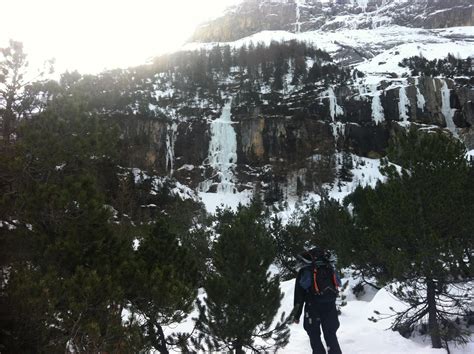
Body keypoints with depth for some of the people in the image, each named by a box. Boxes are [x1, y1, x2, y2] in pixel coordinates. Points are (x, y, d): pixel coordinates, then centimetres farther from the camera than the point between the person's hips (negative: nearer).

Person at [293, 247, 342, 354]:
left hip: (313, 307, -3)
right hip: (330, 305, 4)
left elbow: (299, 295, 1)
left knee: (314, 335, 8)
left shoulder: (303, 271, 4)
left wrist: (296, 314, 5)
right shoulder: (329, 268, 16)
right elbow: (337, 284, 15)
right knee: (331, 335, 11)